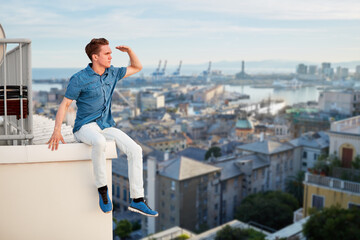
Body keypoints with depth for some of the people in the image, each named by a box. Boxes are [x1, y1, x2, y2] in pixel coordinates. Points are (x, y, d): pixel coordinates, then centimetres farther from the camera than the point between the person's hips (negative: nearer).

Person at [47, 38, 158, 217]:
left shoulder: (112, 73, 9)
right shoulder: (79, 79, -8)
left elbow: (137, 68, 21)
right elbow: (64, 104, -7)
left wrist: (129, 51, 1)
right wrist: (57, 131, -17)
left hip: (106, 126, 5)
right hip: (85, 127, -5)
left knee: (135, 149, -17)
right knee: (100, 142, -41)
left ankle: (137, 200, -12)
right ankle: (102, 188, -21)